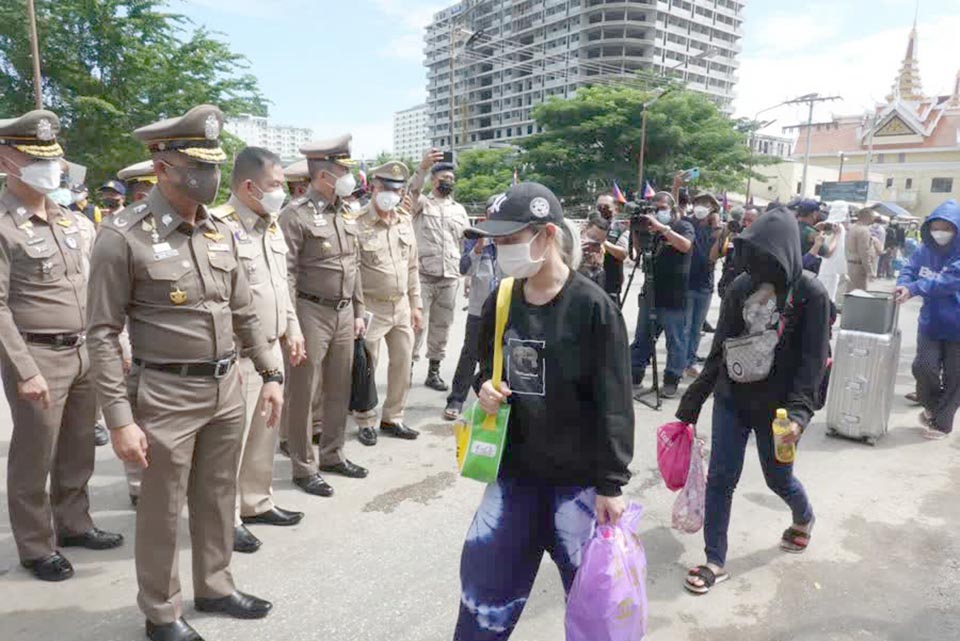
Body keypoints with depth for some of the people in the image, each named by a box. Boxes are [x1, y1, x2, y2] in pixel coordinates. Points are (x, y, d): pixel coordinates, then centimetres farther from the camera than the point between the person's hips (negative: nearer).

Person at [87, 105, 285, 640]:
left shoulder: (222, 233, 5)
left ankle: (215, 588, 39)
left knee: (218, 500, 18)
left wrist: (272, 374, 8)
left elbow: (245, 313, 12)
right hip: (168, 395, -5)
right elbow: (103, 333, -11)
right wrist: (120, 418, -14)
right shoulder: (123, 235, -12)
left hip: (227, 389, 5)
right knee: (163, 510, 11)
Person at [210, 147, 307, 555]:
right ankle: (226, 518, 19)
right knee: (231, 437, 4)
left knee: (264, 432, 18)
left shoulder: (272, 226, 13)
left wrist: (292, 333, 17)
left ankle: (257, 502, 34)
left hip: (272, 349, 9)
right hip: (238, 354, -8)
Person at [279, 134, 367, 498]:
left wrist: (358, 312, 14)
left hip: (344, 313, 7)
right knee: (303, 394, 4)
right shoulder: (296, 214, -11)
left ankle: (333, 455, 31)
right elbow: (285, 273, -14)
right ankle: (304, 468, 17)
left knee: (340, 390, 15)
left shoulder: (347, 214, 11)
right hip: (311, 312, -7)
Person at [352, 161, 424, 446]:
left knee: (403, 363, 12)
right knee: (367, 369, 4)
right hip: (371, 308, -6)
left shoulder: (405, 221, 8)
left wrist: (416, 304, 12)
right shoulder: (358, 223, -13)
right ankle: (366, 422, 23)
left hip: (402, 306, 6)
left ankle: (392, 418, 29)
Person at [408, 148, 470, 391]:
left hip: (450, 277, 4)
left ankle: (434, 372, 18)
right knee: (417, 324, -4)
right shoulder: (421, 203, 3)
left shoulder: (459, 209, 15)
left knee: (441, 326, 8)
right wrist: (422, 168, -40)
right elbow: (413, 190, -20)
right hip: (423, 275, -4)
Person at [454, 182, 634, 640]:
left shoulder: (593, 307, -16)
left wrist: (610, 484, -13)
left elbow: (613, 403, -14)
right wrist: (486, 389, -7)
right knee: (485, 572, 11)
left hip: (579, 476, -4)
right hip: (516, 470, 5)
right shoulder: (500, 304, 0)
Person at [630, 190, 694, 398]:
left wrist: (662, 227, -26)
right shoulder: (652, 228, 12)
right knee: (641, 340, 7)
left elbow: (685, 245, -20)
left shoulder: (683, 226, -1)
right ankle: (635, 379, 15)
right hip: (650, 294, 4)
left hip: (674, 299, -4)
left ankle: (671, 381, 16)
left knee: (675, 342, 4)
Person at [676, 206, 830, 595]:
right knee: (720, 478, 4)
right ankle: (715, 561, 18)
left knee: (778, 478, 16)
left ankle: (804, 518, 52)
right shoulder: (741, 287, -1)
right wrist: (696, 396, 7)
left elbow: (813, 359, -13)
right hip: (731, 399, 4)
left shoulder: (810, 294, -12)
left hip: (776, 406, -3)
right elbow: (720, 346, 6)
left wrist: (799, 412, -24)